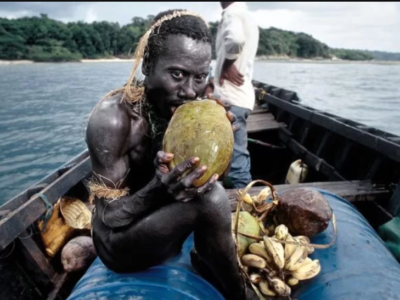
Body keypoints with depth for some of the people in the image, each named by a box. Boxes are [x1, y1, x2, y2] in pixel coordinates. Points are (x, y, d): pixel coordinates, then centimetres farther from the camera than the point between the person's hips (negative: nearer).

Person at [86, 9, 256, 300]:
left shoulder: (190, 106, -9)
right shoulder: (113, 117, -27)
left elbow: (203, 178, -6)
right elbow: (110, 217, -22)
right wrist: (158, 188, -41)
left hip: (158, 224, 7)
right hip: (120, 240, -6)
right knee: (210, 198, -28)